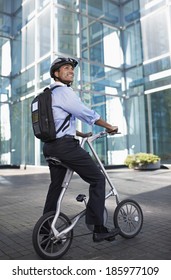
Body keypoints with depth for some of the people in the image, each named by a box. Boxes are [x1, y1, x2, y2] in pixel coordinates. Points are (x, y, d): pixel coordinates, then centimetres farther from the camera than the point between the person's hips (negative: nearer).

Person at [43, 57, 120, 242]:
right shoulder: (63, 91, -8)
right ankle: (98, 229, -2)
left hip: (50, 146, 10)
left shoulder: (49, 94, 23)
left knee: (56, 185, 18)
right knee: (97, 179, -4)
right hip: (66, 145, -10)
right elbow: (86, 113, -10)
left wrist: (82, 134, 28)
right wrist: (109, 127, 2)